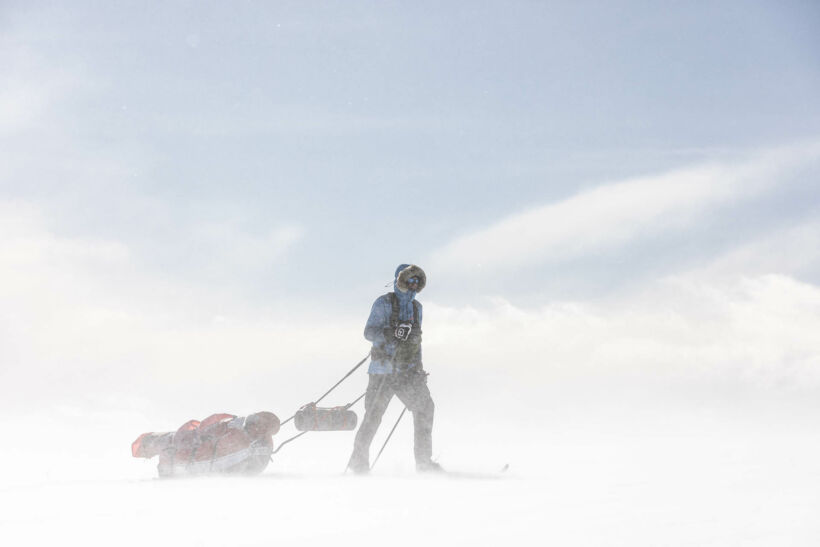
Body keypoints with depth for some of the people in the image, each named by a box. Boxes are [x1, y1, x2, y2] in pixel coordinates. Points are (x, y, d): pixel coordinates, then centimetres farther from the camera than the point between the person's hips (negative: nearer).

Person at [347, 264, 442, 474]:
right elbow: (369, 331, -10)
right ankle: (359, 462, 6)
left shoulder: (416, 307, 17)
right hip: (383, 368, -6)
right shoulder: (384, 303, -3)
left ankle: (424, 461, 2)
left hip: (407, 370, 6)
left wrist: (418, 366, 23)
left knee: (425, 408, -4)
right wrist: (390, 333, -28)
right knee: (374, 415, -5)